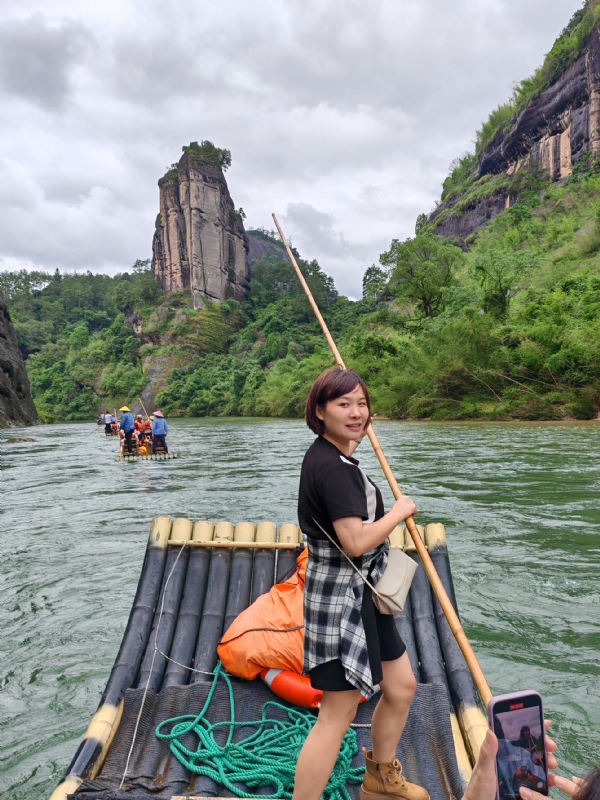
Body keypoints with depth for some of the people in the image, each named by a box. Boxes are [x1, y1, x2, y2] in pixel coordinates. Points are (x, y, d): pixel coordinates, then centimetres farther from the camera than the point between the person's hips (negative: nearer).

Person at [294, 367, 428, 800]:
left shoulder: (331, 456, 7)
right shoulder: (331, 466, -24)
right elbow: (357, 540, -31)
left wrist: (353, 441, 33)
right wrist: (400, 511, -14)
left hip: (362, 595, 11)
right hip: (342, 597, -10)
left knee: (401, 687, 23)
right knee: (338, 714, 0)